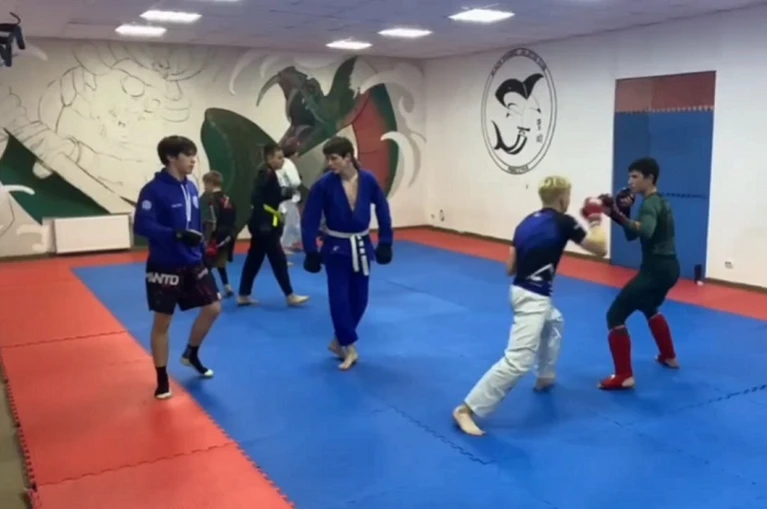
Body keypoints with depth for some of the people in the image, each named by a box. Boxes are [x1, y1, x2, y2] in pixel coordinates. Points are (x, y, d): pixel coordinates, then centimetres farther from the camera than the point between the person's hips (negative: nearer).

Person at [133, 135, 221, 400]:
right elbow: (142, 226, -23)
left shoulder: (191, 187, 6)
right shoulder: (153, 190, -16)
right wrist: (177, 234, -32)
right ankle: (162, 379, 18)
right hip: (165, 266, -7)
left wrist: (203, 252, 9)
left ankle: (191, 354, 33)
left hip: (192, 263, 7)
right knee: (162, 322, 4)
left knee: (213, 308, 9)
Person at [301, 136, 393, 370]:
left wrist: (385, 242, 1)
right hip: (336, 248, -3)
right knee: (339, 298, -4)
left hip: (361, 246, 3)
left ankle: (339, 341, 29)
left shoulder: (368, 180, -10)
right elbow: (309, 221, -10)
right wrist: (311, 252, -12)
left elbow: (383, 210, 3)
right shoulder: (324, 185, -15)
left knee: (359, 298, 10)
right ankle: (349, 347, 12)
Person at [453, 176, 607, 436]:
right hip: (534, 297, -9)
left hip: (522, 291, 9)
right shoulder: (563, 222, -10)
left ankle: (545, 377, 49)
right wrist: (595, 221, 13)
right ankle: (467, 409, -17)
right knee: (518, 361, -13)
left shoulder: (527, 222, 9)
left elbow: (510, 268, 9)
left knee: (555, 323, 37)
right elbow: (600, 249, -2)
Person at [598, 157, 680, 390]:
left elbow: (645, 232, -37)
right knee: (649, 308, 36)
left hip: (655, 270, -10)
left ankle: (624, 376, -11)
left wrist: (618, 215, -41)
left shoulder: (649, 205, -14)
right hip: (668, 267, 10)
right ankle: (669, 357, 48)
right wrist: (625, 213, 0)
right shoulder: (660, 202, 16)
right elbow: (632, 235, 14)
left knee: (615, 315, -10)